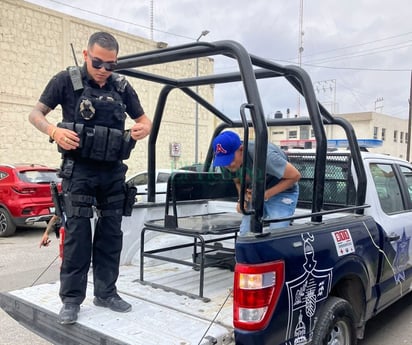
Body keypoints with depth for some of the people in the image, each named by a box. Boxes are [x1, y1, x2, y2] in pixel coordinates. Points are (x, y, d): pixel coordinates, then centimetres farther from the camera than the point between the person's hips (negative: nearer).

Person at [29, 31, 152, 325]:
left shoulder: (122, 87, 6)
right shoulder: (67, 80, -2)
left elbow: (144, 120, 13)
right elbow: (35, 114, -1)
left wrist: (143, 129, -13)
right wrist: (54, 130, -23)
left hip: (114, 171, 4)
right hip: (79, 169, -3)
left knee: (111, 232, 7)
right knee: (78, 232, -6)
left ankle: (106, 292, 19)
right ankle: (72, 299, 4)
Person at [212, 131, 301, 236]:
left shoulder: (264, 155, -35)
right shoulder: (229, 162, -15)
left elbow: (295, 175, -24)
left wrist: (266, 194, -27)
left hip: (282, 193, -5)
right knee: (244, 234, -4)